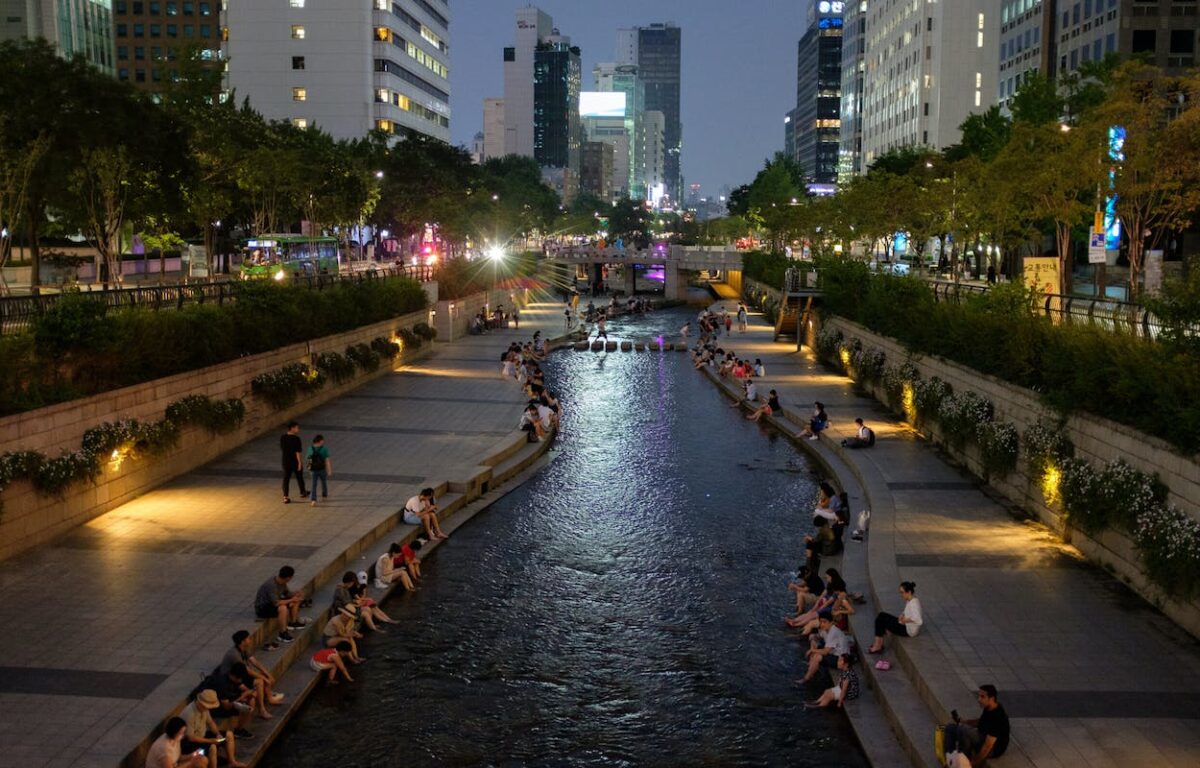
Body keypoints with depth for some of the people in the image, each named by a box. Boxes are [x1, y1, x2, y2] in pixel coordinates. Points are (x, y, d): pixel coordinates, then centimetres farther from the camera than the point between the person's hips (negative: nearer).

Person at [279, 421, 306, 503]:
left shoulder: (282, 437, -3)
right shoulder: (296, 439, -22)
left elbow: (282, 449, 8)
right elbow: (298, 452, -21)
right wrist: (300, 463, -15)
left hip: (286, 462, 4)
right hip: (295, 461, -4)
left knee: (286, 478, 7)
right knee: (299, 477, 16)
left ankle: (285, 497, 4)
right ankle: (302, 493, 35)